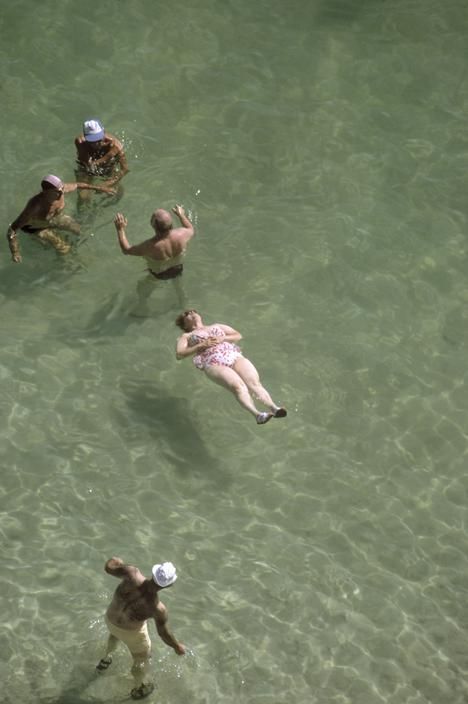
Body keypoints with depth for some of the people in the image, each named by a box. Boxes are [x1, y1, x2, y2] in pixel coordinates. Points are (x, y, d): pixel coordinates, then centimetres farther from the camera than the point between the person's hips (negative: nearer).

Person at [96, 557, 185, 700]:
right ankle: (143, 686, 58)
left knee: (115, 633, 42)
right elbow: (163, 634, -22)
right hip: (131, 632, -3)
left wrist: (115, 562, 1)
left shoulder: (133, 575, -38)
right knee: (141, 659, 30)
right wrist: (177, 646, -1)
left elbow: (109, 567, -23)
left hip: (110, 619, 3)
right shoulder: (158, 609, -39)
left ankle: (106, 659, 68)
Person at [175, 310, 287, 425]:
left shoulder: (217, 326, 37)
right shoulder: (186, 336, 28)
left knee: (254, 382, -26)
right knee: (238, 385, -33)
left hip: (234, 355, 4)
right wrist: (202, 345, 0)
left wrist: (222, 339, 6)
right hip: (213, 363, -3)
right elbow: (179, 354, 10)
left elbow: (238, 335, 26)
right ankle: (257, 414, -54)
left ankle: (274, 408, -47)